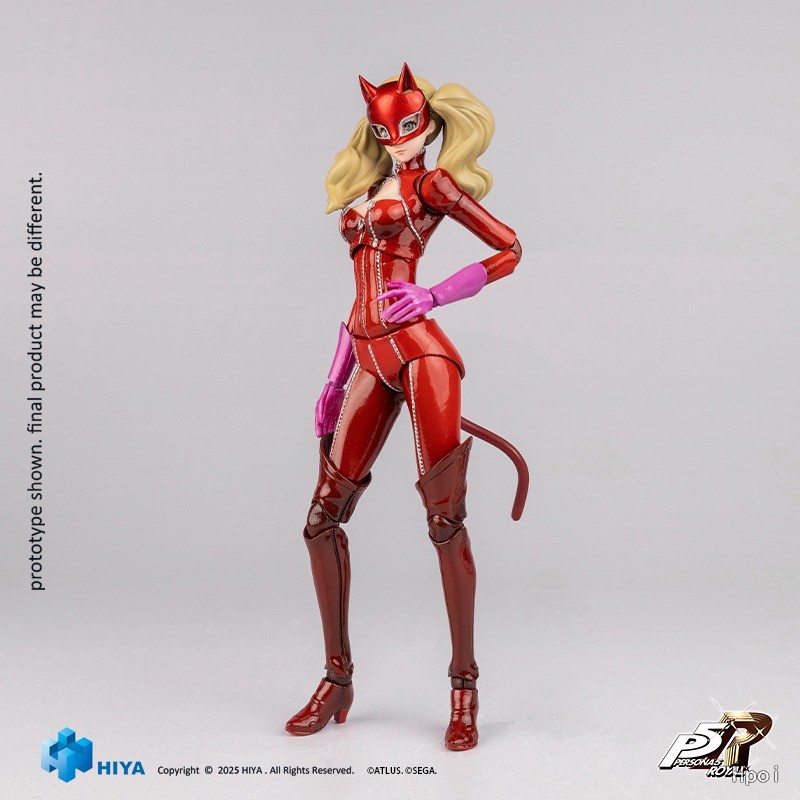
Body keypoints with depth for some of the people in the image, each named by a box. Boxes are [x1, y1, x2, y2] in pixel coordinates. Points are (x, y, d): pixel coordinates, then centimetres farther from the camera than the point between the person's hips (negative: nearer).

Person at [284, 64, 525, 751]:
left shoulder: (431, 183, 6)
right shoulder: (368, 191, 23)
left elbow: (510, 250, 1)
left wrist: (433, 295, -8)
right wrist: (335, 382, 20)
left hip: (420, 353, -7)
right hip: (370, 361, 7)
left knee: (446, 520, -6)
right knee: (322, 520, 3)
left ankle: (464, 687, 7)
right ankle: (338, 680, 17)